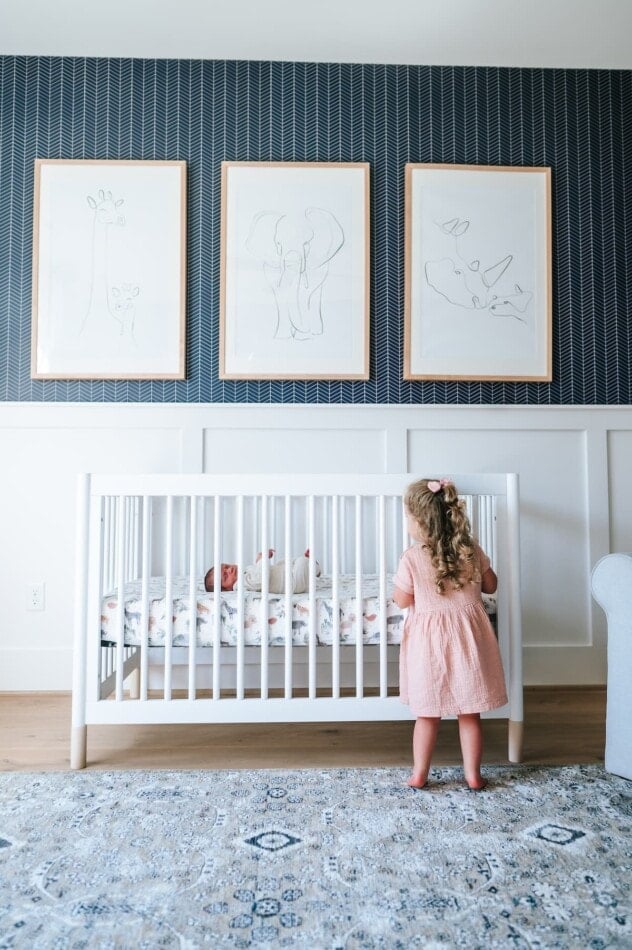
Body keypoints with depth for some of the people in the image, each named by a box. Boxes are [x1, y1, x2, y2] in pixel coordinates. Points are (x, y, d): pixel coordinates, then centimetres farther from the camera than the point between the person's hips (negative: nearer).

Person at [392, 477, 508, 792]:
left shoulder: (412, 558, -14)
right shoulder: (471, 549, -5)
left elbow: (402, 600, -6)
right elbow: (490, 585, 7)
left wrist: (397, 584, 12)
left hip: (429, 639, -2)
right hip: (467, 636, 2)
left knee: (427, 714, 12)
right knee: (470, 714, 14)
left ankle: (419, 774, 22)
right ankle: (473, 774, 24)